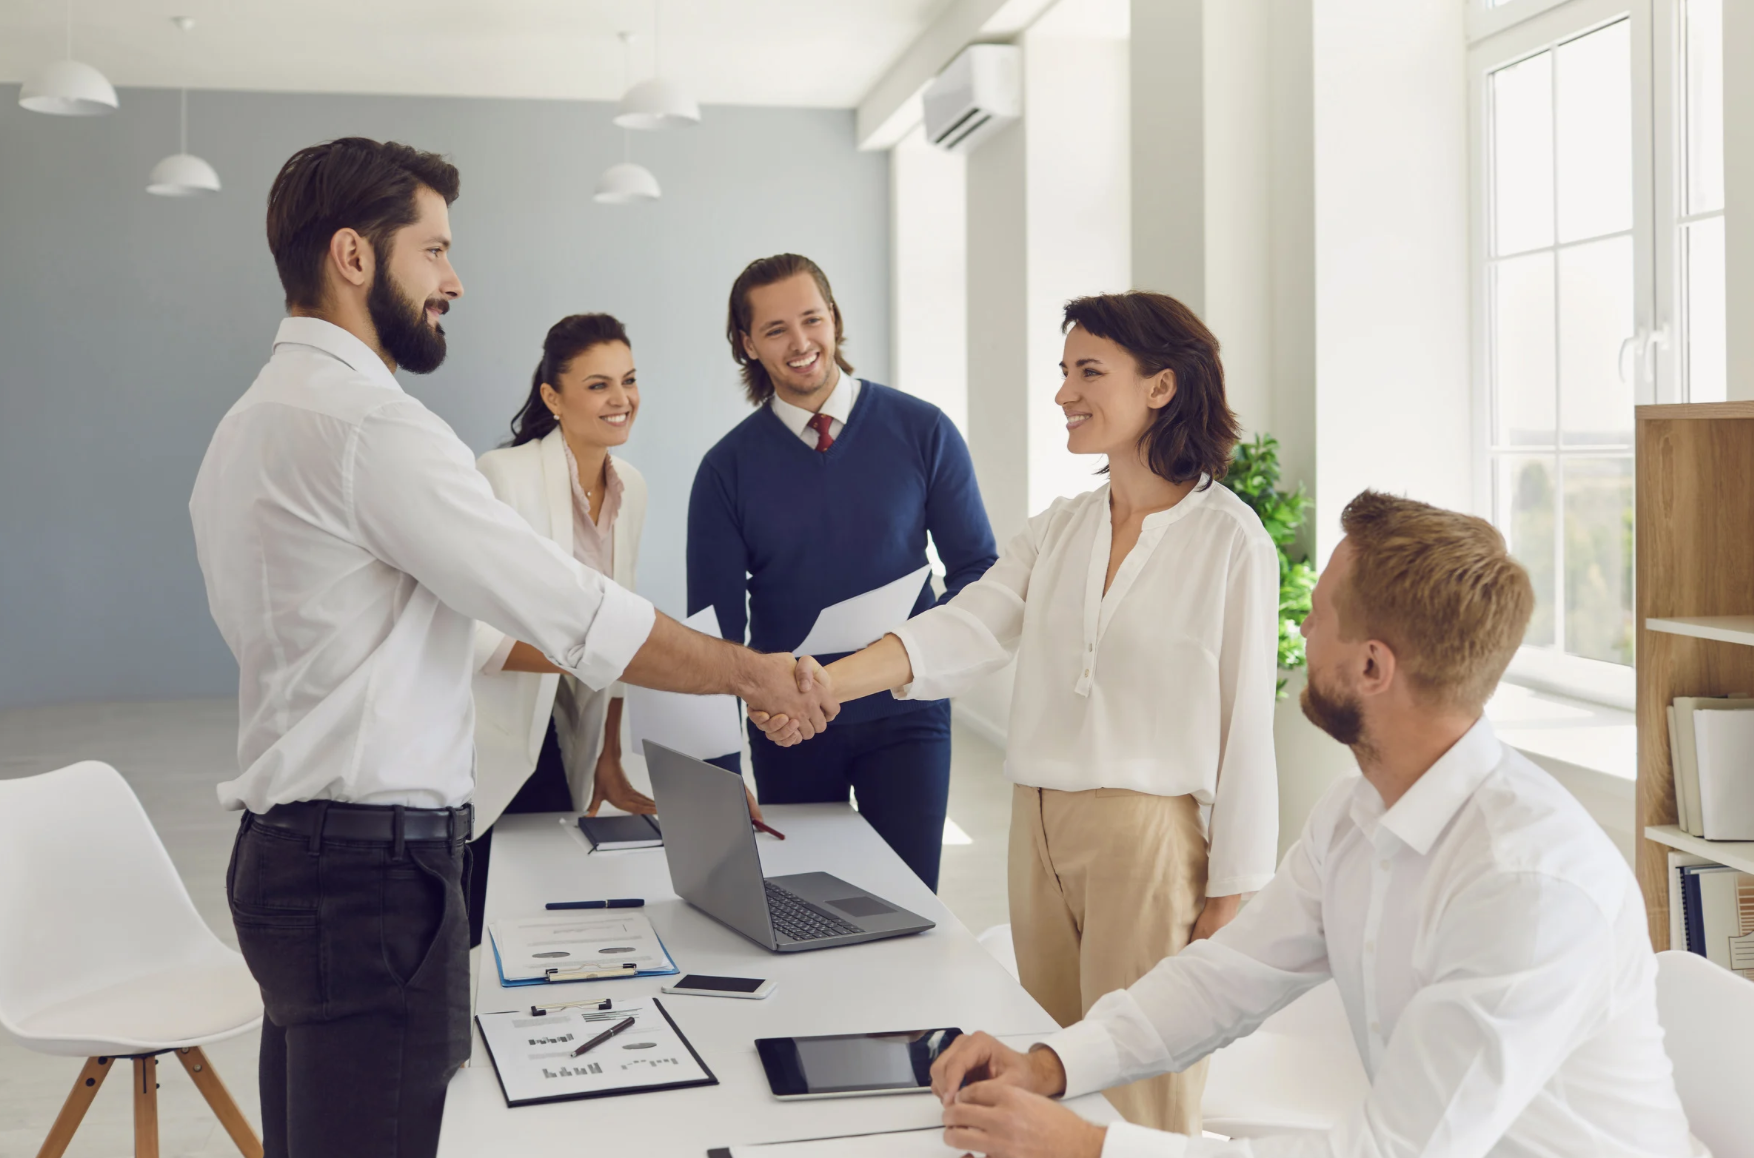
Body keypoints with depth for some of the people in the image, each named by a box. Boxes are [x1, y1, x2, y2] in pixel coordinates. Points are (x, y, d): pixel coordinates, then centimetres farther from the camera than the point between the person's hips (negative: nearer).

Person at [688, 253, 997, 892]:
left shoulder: (923, 432, -2)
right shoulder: (728, 467, -1)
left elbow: (978, 569, 2)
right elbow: (717, 628, -1)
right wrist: (719, 780, -10)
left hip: (905, 714, -1)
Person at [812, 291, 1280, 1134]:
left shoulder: (1229, 540, -8)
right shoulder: (1058, 530, 8)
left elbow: (1246, 721, -7)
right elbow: (964, 629, -5)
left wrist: (1228, 896, -7)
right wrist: (822, 683, -20)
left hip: (1152, 837, -5)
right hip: (1041, 827, 6)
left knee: (1138, 1099, 2)